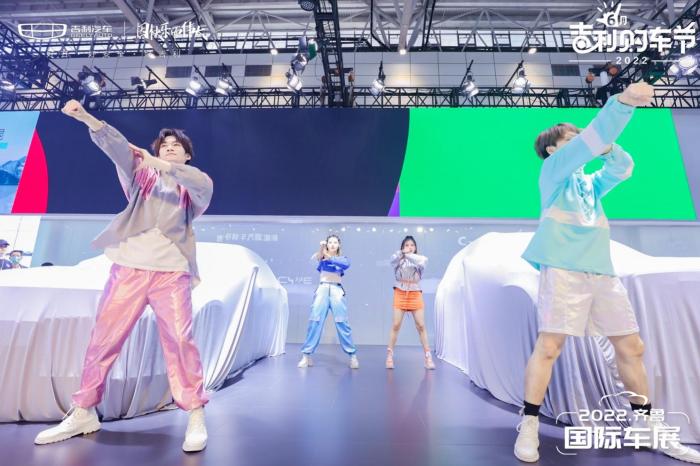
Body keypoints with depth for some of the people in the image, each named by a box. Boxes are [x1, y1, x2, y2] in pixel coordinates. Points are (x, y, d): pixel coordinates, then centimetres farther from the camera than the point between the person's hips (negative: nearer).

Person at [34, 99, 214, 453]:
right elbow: (117, 147, 3)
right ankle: (83, 412, 25)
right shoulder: (142, 174, 19)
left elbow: (204, 184, -11)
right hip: (129, 267, 3)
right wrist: (87, 119, -12)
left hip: (171, 271, -2)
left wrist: (159, 164, -10)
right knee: (103, 338, 7)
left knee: (179, 340, -7)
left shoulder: (192, 184, 13)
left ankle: (195, 416, 4)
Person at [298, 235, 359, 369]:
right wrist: (321, 248, -30)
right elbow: (314, 258, -11)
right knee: (315, 321, -6)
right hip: (322, 289, 0)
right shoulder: (322, 256, 13)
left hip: (337, 290, 0)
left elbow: (346, 264, -10)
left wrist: (330, 258, -19)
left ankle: (353, 356, 3)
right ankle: (306, 355, 1)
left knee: (342, 323, -4)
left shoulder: (342, 258, 14)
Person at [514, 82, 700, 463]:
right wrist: (623, 101, -15)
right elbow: (590, 138, -7)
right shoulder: (553, 169, 8)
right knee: (549, 345, -14)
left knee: (631, 346, 9)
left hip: (601, 271, 8)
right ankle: (529, 426, -4)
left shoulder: (589, 183, 28)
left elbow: (622, 168, 16)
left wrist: (607, 148, 1)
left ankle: (647, 429, 24)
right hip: (563, 267, -7)